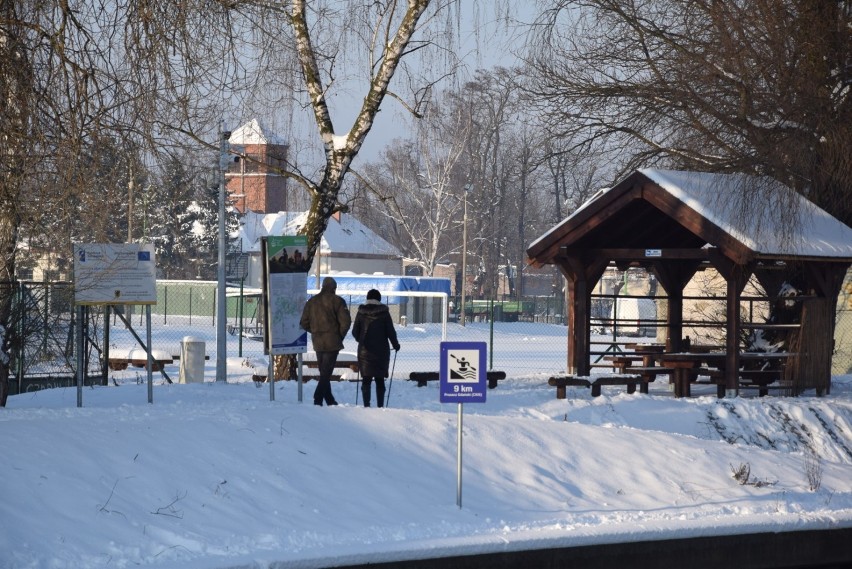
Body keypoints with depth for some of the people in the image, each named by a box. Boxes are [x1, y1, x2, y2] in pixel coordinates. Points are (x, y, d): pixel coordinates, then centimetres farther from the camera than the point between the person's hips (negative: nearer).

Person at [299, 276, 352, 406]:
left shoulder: (311, 302, 9)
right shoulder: (337, 301, -5)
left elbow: (304, 323, 9)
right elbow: (345, 321, -12)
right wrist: (340, 335, 2)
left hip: (317, 343, 5)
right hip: (332, 342, -5)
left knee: (323, 372, 14)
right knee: (326, 372, -6)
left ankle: (330, 400, 19)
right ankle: (318, 399, -16)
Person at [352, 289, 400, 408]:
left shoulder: (361, 312, 0)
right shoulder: (384, 312, -5)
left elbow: (355, 332, 5)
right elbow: (390, 331, -3)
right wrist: (396, 345, 14)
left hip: (364, 350, 1)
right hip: (381, 350, -1)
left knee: (366, 379, 4)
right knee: (380, 379, 7)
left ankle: (366, 404, -3)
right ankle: (380, 405, 3)